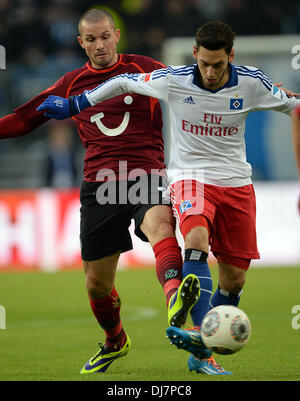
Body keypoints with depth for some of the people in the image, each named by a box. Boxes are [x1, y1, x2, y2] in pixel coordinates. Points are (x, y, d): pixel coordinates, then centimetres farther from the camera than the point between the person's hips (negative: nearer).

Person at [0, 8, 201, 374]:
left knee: (159, 224, -37)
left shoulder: (144, 69, 7)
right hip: (99, 186, 3)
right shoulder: (72, 84, 14)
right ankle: (114, 342, 37)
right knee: (97, 282, 7)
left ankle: (175, 298, -63)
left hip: (145, 177, -3)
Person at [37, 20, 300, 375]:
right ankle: (199, 337, -45)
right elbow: (123, 82, 5)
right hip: (189, 176, -3)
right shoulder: (173, 80, -11)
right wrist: (73, 106, 9)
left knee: (234, 278, 1)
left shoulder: (251, 84, -9)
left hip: (236, 183, 3)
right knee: (197, 239, -33)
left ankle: (200, 356, 16)